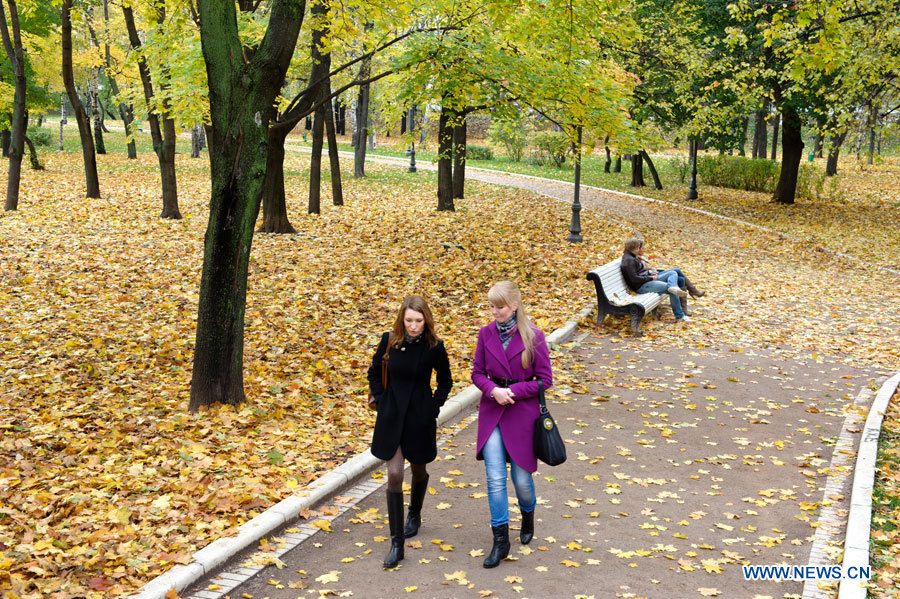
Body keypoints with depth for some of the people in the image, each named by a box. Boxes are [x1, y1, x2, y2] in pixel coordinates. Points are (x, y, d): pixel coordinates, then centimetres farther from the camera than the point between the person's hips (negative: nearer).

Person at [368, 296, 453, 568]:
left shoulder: (434, 347, -10)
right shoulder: (389, 340, -6)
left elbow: (445, 381, 5)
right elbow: (374, 373, 9)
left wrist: (433, 408, -2)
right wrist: (381, 401, 2)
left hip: (420, 417, 0)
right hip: (392, 416, 0)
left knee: (418, 470, 18)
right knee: (394, 475, -6)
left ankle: (414, 516, 48)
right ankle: (396, 543, -2)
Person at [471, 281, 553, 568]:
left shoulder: (533, 336, -10)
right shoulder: (486, 334, -1)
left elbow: (545, 379, -6)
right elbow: (477, 373, 5)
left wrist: (512, 391, -16)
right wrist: (493, 390, -15)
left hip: (522, 412, -2)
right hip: (492, 412, 2)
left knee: (521, 477, 7)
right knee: (495, 478, -3)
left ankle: (528, 516, 40)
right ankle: (500, 540, 6)